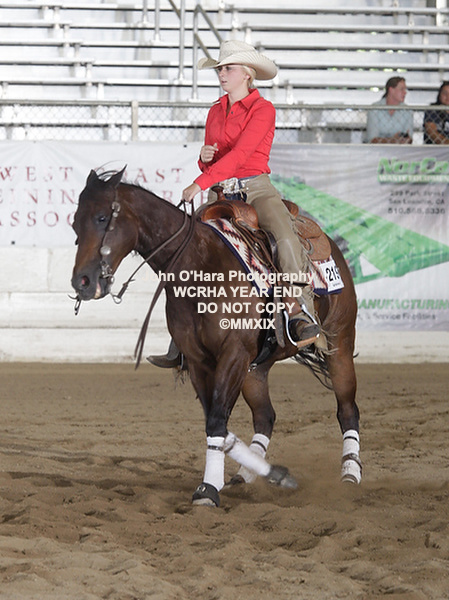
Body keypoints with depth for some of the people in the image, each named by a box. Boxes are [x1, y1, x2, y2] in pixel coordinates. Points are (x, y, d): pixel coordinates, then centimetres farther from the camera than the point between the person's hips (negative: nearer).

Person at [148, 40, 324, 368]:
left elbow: (240, 153, -16)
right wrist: (205, 158, -2)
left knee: (287, 238, -33)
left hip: (256, 187, -6)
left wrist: (201, 183, -22)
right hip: (221, 193, 6)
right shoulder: (215, 112, 16)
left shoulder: (263, 109, -4)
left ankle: (303, 317, -38)